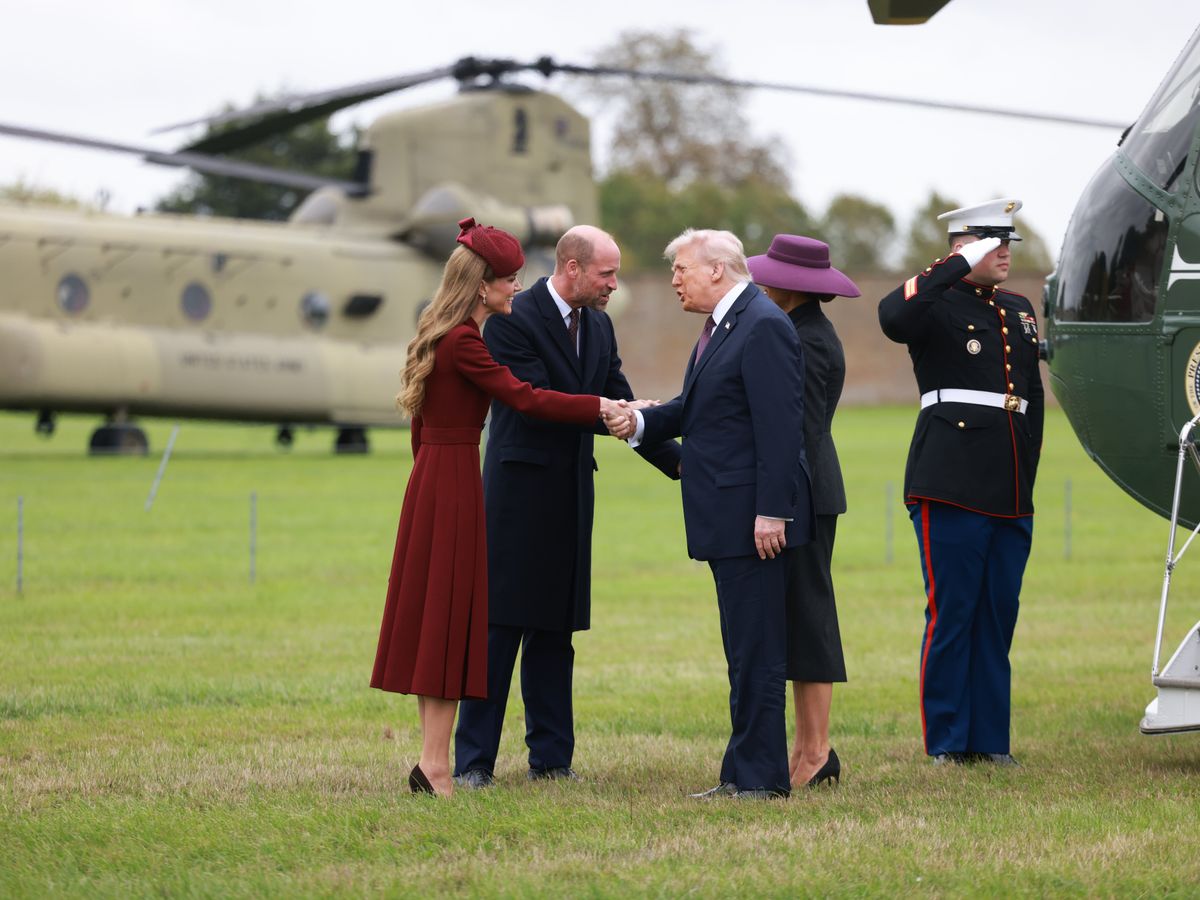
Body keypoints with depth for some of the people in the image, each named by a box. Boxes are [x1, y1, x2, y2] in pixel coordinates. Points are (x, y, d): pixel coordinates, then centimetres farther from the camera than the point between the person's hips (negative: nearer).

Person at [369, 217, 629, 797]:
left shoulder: (438, 338, 14)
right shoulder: (463, 342, -16)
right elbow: (525, 399, -23)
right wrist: (603, 407, -22)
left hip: (432, 477, 10)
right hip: (454, 481, -10)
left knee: (434, 614, 10)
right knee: (450, 615, -7)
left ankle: (431, 759, 12)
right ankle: (435, 765, -7)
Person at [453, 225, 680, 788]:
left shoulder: (599, 328, 12)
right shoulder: (513, 320, -12)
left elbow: (618, 406, 13)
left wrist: (678, 463, 2)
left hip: (570, 498, 7)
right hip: (519, 491, -7)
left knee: (554, 629, 10)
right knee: (500, 625, -5)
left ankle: (551, 757, 13)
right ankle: (473, 760, -1)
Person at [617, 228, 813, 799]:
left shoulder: (763, 327, -15)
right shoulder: (719, 327, 17)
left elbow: (780, 426, -20)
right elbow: (694, 408, 19)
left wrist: (771, 512, -23)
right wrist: (640, 422, 0)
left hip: (754, 517, -11)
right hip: (726, 519, 11)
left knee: (756, 650, -6)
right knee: (745, 650, 13)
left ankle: (759, 776, -3)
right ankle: (745, 772, 18)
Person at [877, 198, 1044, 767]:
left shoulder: (1020, 311, 19)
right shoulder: (937, 305, -2)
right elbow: (892, 317, -26)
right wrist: (961, 266, -21)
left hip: (1011, 494, 7)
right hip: (953, 486, -7)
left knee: (999, 616, 8)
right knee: (951, 614, -4)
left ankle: (990, 740, 14)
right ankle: (946, 743, 2)